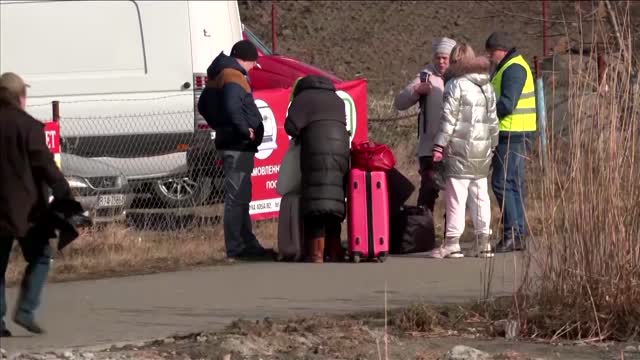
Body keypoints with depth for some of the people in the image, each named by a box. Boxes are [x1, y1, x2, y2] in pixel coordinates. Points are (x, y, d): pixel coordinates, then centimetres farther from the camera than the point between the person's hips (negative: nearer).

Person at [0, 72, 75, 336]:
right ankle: (25, 310, -4)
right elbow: (45, 165, -13)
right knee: (39, 257, 9)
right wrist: (64, 194, -7)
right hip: (25, 207, -5)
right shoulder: (27, 126, -10)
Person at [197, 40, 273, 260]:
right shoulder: (233, 77, -14)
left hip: (228, 142, 11)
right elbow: (232, 108, -29)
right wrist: (245, 130, -18)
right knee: (237, 197, -9)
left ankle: (248, 244, 25)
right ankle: (236, 249, -9)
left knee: (240, 196, 17)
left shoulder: (218, 76, 17)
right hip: (238, 145, -11)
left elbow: (203, 106, 26)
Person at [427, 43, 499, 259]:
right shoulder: (488, 87, 13)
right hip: (482, 151, 7)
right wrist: (492, 145, 25)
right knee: (480, 196, 9)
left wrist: (439, 145, -9)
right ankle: (483, 242, 9)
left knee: (456, 196, -6)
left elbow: (449, 118, -11)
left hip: (460, 149, -6)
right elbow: (493, 121, 17)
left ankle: (452, 243, -7)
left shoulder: (455, 85, -8)